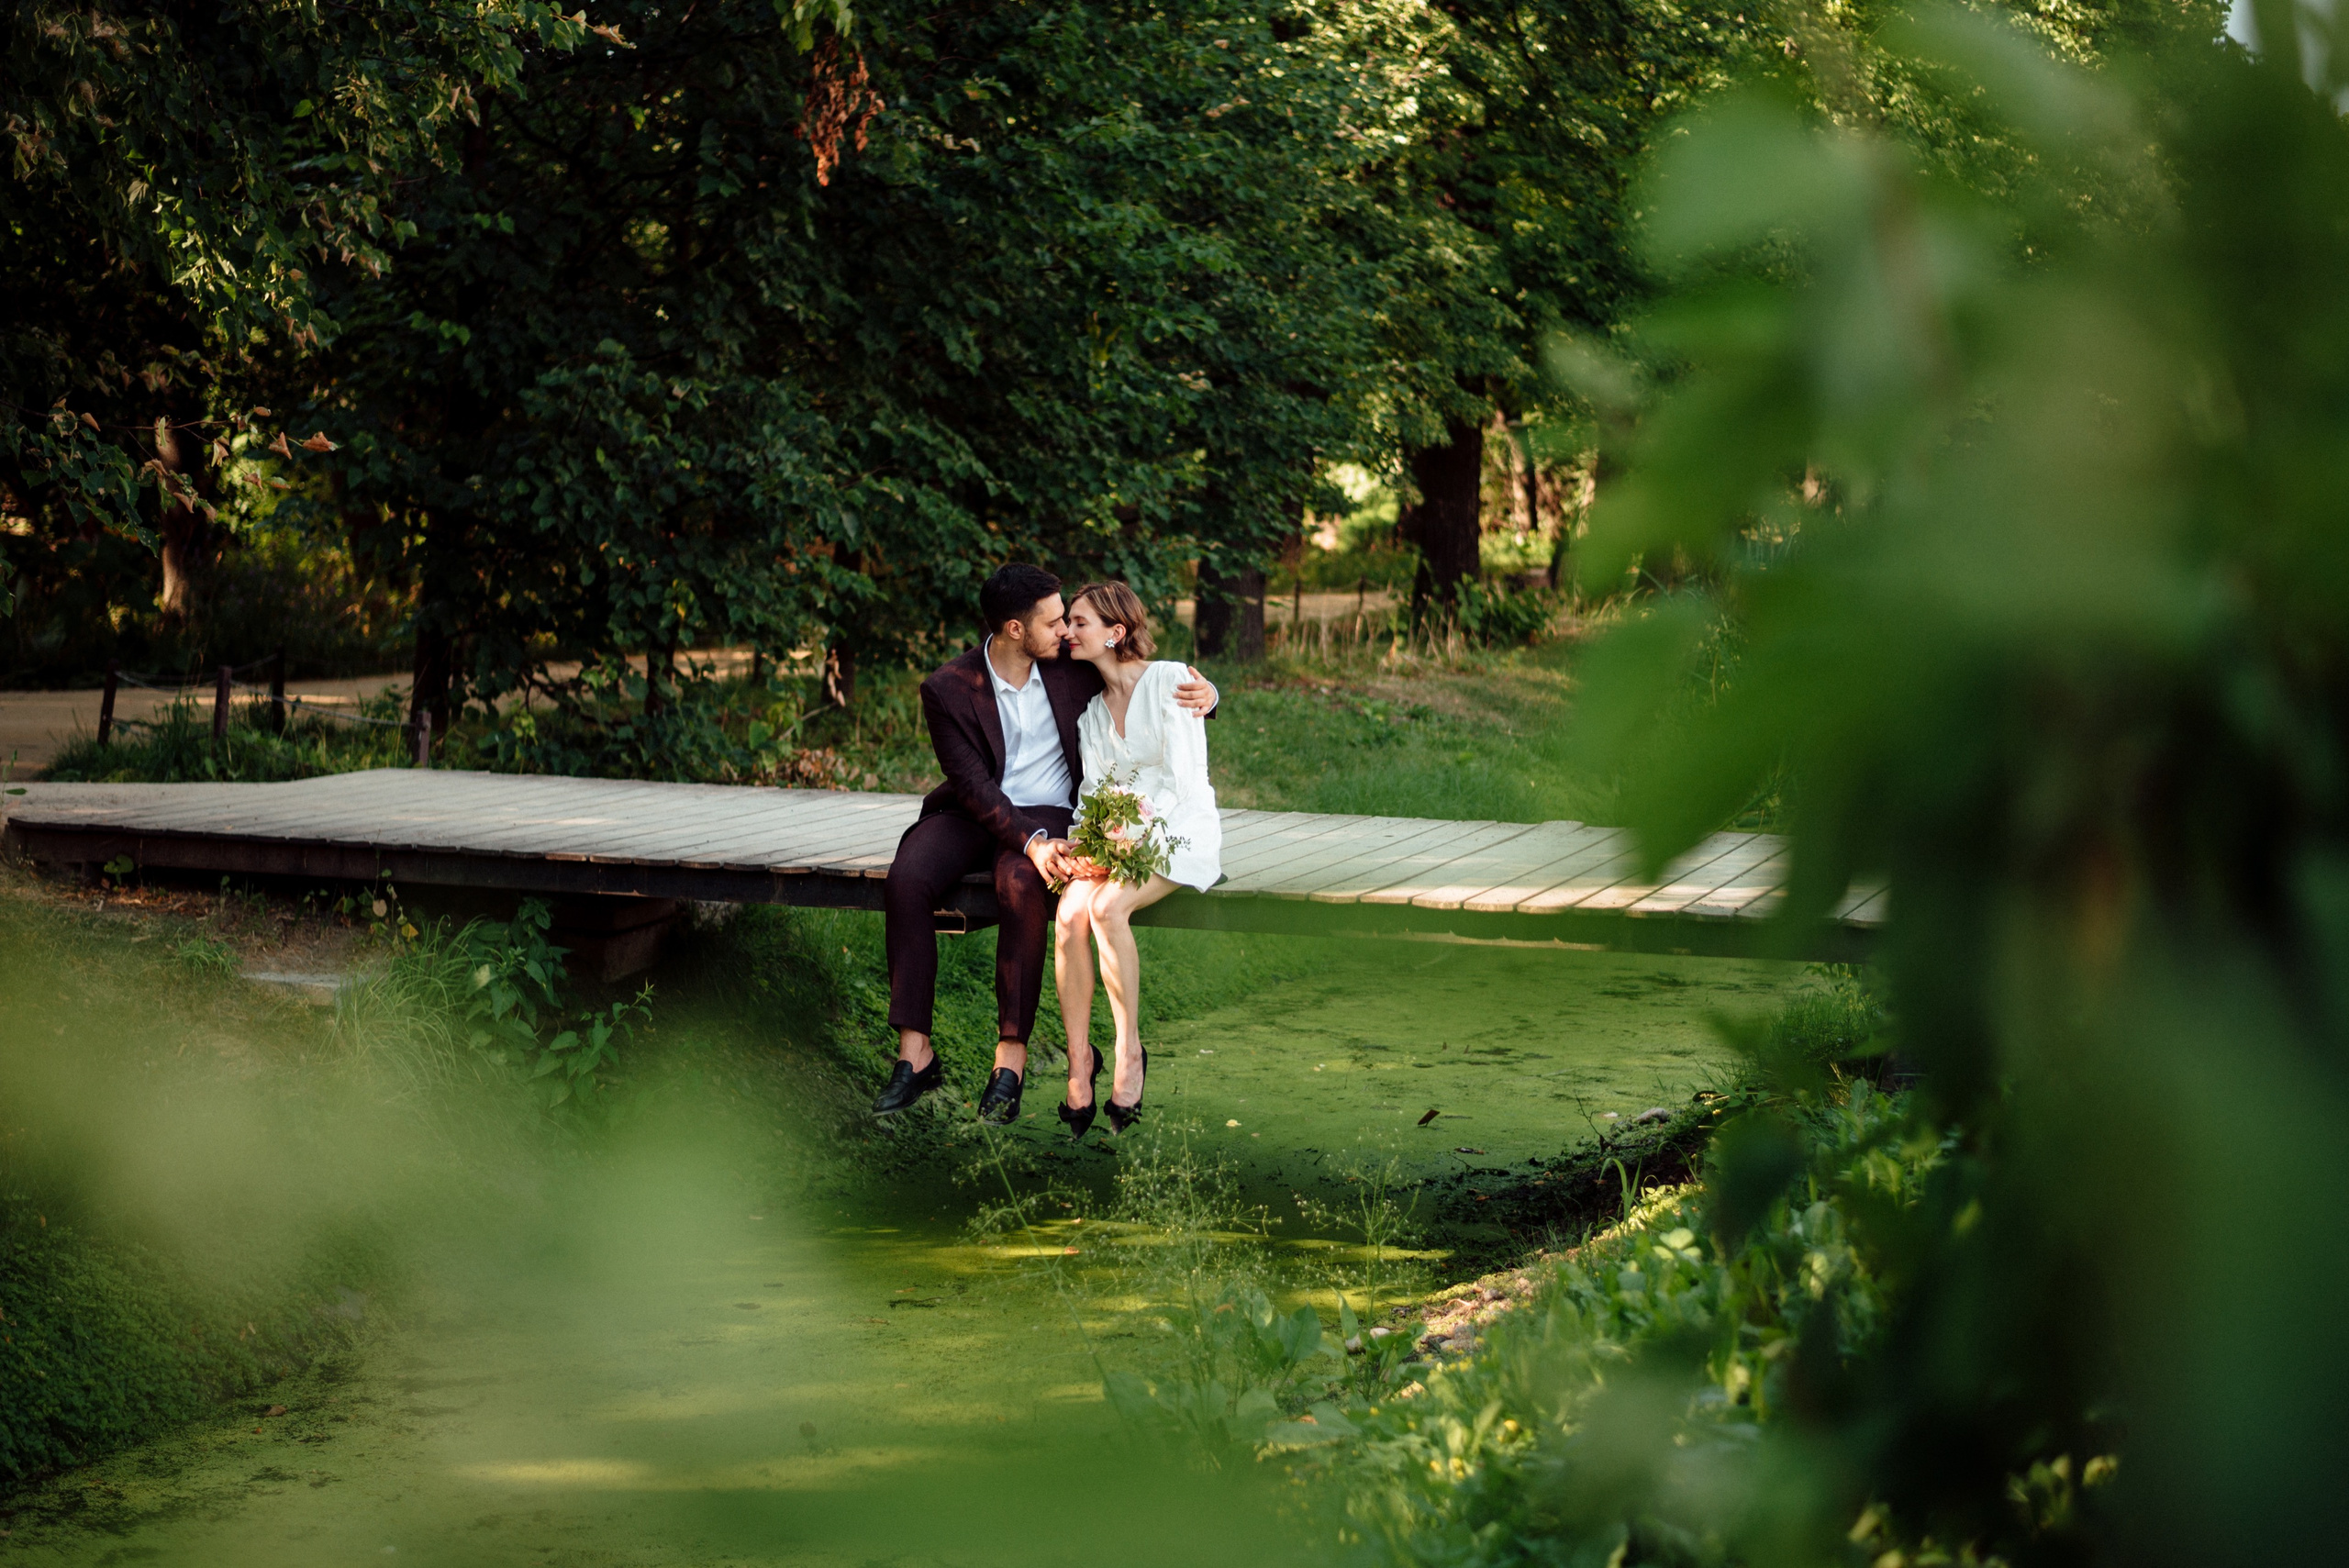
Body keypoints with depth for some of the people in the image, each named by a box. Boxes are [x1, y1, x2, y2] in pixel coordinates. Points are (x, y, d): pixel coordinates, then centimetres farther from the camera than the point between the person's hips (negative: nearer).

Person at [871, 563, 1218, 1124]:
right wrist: (1030, 840, -29)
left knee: (1021, 886, -35)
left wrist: (1202, 694, -11)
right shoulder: (947, 689, -7)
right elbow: (973, 784, -14)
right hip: (972, 814, 0)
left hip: (1047, 814, 0)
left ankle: (1011, 1058, -29)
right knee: (906, 880, -29)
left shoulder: (1071, 666, 0)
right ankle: (915, 1054, -23)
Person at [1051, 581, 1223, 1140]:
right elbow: (1092, 786, 11)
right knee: (1069, 916, -26)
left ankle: (1129, 1052, -20)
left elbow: (1185, 780, -12)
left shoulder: (1169, 681, -8)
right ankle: (1079, 1065, -20)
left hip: (1179, 830, -5)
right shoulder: (1089, 702, 12)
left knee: (1107, 907, -33)